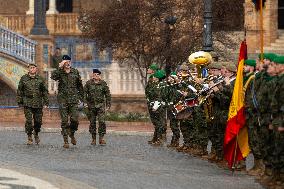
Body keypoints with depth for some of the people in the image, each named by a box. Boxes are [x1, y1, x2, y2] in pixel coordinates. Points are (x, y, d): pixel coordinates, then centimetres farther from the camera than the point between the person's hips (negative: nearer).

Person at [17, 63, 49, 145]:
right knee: (29, 120, -11)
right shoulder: (24, 78, 3)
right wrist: (19, 102, 5)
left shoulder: (40, 79, 6)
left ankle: (36, 134, 32)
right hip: (27, 103, -1)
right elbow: (19, 91, 9)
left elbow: (45, 91, 11)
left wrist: (46, 102, 5)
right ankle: (29, 137, -1)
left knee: (38, 121, 5)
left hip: (38, 104, 1)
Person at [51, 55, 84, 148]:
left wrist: (81, 97, 15)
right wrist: (60, 67, -27)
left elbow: (80, 85, 16)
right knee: (64, 121, -2)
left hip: (73, 99, 2)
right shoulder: (60, 72, -1)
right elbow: (53, 76, -25)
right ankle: (65, 141, 4)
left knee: (75, 119, -8)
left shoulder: (75, 72, 8)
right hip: (63, 99, -2)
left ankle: (72, 134, 21)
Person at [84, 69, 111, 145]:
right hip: (91, 105, 1)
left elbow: (108, 95, 8)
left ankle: (101, 138, -7)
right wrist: (86, 102, -6)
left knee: (102, 121, -13)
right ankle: (93, 139, 11)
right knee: (92, 122, 3)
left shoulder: (103, 83, 2)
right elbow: (84, 93, 3)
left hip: (101, 105, -1)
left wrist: (108, 105, 4)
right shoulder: (88, 83, 0)